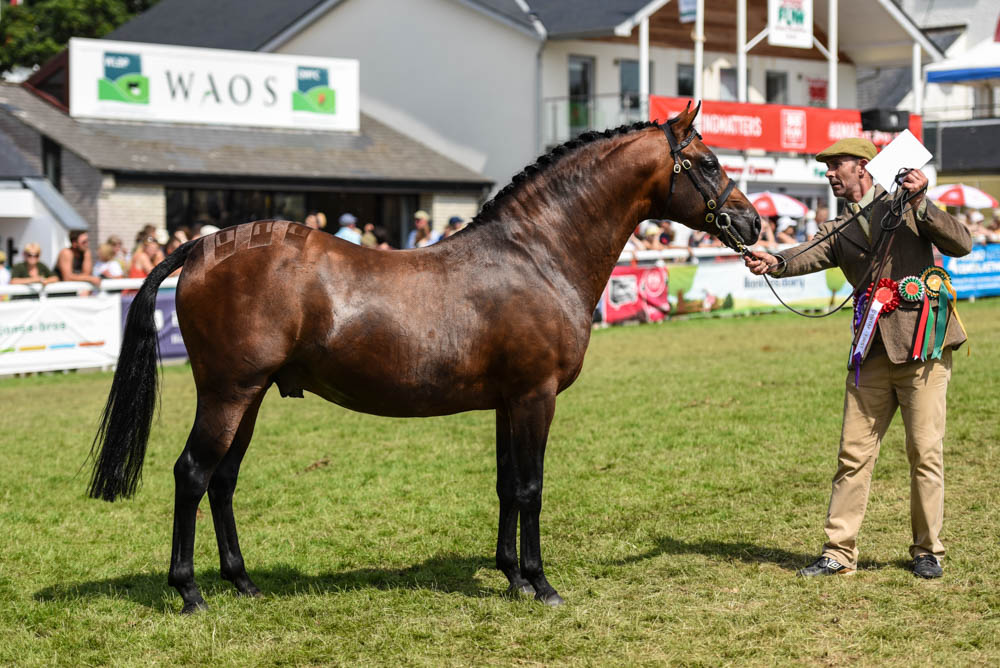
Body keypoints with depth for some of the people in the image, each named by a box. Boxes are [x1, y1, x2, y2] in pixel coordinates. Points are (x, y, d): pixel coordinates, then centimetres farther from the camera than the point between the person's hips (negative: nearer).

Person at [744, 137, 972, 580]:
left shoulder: (906, 206, 5)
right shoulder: (839, 230, 15)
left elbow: (961, 244, -5)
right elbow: (809, 256, -5)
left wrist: (921, 204, -17)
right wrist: (774, 263, -27)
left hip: (922, 341, -4)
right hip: (873, 351, 4)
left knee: (925, 452, 0)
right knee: (853, 455, 3)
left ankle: (927, 551, 12)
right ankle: (839, 552, 9)